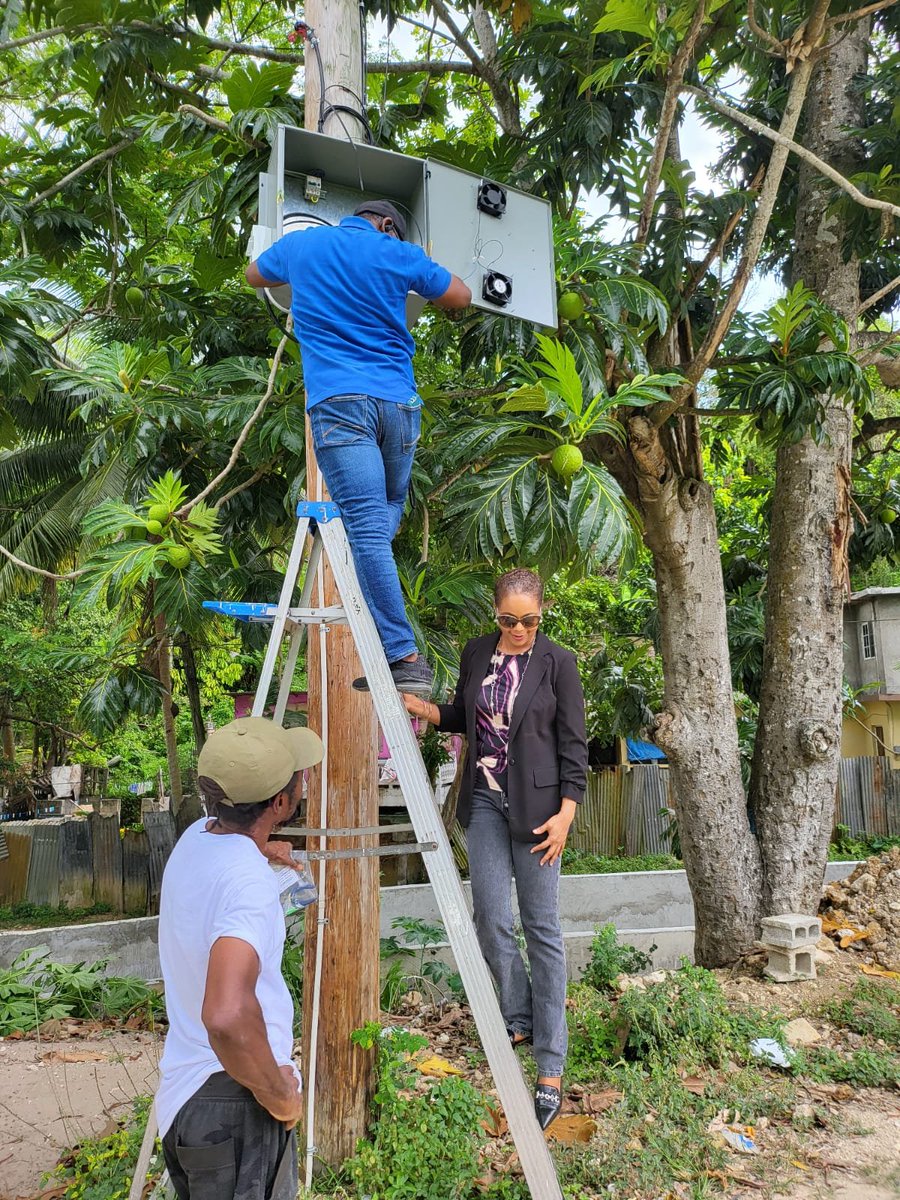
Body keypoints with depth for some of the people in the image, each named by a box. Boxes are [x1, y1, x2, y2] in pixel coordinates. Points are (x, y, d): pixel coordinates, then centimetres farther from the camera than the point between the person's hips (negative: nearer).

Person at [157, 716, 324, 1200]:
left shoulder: (196, 836, 0)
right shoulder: (249, 881, -27)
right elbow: (227, 1016, -38)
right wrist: (280, 1097, -24)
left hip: (181, 1095, 9)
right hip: (234, 1105, -8)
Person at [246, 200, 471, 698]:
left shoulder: (300, 244, 16)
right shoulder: (398, 254, 12)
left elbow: (253, 276, 36)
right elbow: (461, 297, 24)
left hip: (339, 400, -2)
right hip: (398, 401, 2)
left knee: (368, 529, -11)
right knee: (388, 511, 18)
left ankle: (404, 657, -19)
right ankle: (379, 645, 6)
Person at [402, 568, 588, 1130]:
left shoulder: (558, 662, -6)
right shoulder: (477, 654, 6)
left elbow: (574, 743, -5)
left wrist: (566, 812, -13)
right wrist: (417, 705, 0)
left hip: (537, 805, -4)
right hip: (486, 800, 4)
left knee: (542, 928, 1)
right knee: (491, 919, 4)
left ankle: (551, 1071, 11)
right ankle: (520, 1018, 32)